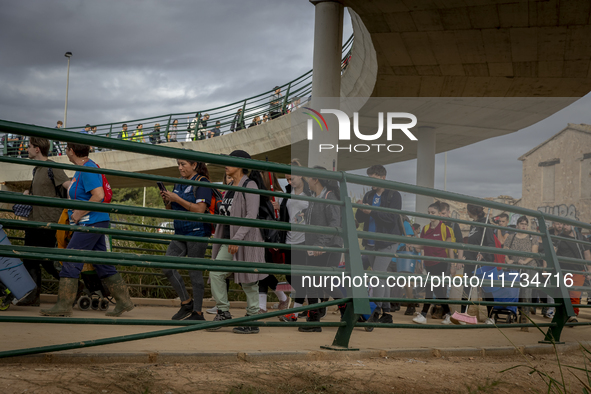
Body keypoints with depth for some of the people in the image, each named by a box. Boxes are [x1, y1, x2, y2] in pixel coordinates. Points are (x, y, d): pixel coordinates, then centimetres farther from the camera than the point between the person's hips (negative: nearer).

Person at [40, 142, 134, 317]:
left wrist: (79, 213, -20)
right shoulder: (83, 168, 17)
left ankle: (63, 305, -3)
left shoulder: (88, 169, -15)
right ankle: (124, 301, 12)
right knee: (103, 264, 10)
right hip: (95, 223, 10)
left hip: (90, 223, -10)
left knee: (71, 261, -7)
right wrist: (75, 212, 18)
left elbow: (99, 195, -26)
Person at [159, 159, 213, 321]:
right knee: (167, 266, 0)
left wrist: (177, 199, -18)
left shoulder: (202, 183, -8)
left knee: (195, 271, -3)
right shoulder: (179, 184, 15)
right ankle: (186, 302, 13)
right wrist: (167, 200, -1)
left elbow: (200, 209, -19)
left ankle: (197, 312, 7)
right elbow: (172, 210, 20)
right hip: (180, 233, 8)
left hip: (197, 232, -8)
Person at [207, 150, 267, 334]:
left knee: (248, 281, -1)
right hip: (229, 240, 8)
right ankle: (223, 312, 8)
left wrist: (237, 238, -25)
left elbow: (252, 215, -19)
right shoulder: (231, 187, 15)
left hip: (245, 240, -8)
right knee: (216, 273, -2)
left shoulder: (249, 185, -11)